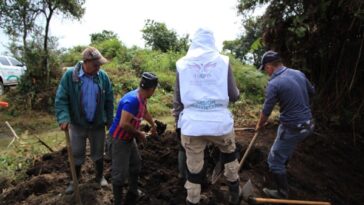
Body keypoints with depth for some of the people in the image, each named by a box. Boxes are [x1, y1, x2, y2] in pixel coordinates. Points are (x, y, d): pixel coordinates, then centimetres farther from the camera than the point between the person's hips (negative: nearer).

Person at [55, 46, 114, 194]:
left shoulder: (103, 76, -7)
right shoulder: (70, 75, -14)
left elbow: (109, 100, 0)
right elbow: (61, 99, -12)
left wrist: (109, 120, 2)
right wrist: (64, 118, -25)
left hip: (98, 124, 1)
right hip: (77, 123, -1)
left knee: (98, 153, 18)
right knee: (77, 154, 16)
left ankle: (100, 176, 41)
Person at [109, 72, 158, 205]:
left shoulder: (142, 98, -1)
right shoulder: (132, 100, -31)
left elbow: (145, 112, 20)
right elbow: (124, 124, -35)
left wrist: (153, 126, 34)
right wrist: (139, 134, -20)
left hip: (129, 138, 10)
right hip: (119, 139, -10)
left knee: (136, 164, 22)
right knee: (120, 173, -2)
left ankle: (133, 193, 42)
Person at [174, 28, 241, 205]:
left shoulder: (182, 63, 5)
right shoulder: (223, 61, 1)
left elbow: (178, 99, 7)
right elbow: (233, 96, 4)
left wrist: (179, 121, 19)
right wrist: (236, 93, 26)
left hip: (191, 125, 0)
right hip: (220, 122, 1)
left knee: (194, 168, 11)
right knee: (229, 153, 27)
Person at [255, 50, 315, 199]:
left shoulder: (274, 84, -21)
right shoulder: (299, 73, 0)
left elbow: (266, 112, -13)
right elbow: (312, 91, 17)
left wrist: (259, 126, 5)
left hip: (292, 128, -8)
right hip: (308, 123, 8)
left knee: (275, 160, 7)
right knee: (287, 147, 34)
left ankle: (282, 193, 21)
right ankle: (282, 165, 59)